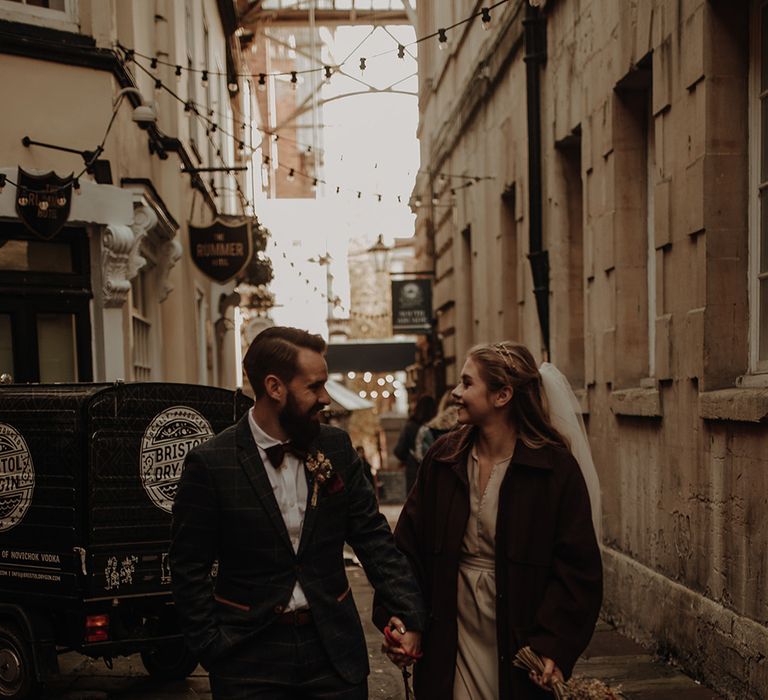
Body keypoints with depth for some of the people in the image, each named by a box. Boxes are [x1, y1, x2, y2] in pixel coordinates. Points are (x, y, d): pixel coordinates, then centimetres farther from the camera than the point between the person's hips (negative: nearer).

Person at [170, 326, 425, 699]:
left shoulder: (337, 447, 1)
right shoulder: (210, 463, -10)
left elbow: (372, 535, 4)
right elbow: (189, 569, -5)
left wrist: (408, 612, -6)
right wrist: (213, 649, -8)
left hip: (335, 650, 3)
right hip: (250, 658, -3)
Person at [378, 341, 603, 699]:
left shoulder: (555, 467, -11)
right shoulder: (443, 458, 1)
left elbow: (578, 566, -11)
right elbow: (408, 546, 2)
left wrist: (553, 646, -18)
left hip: (521, 638, -3)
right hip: (451, 640, 3)